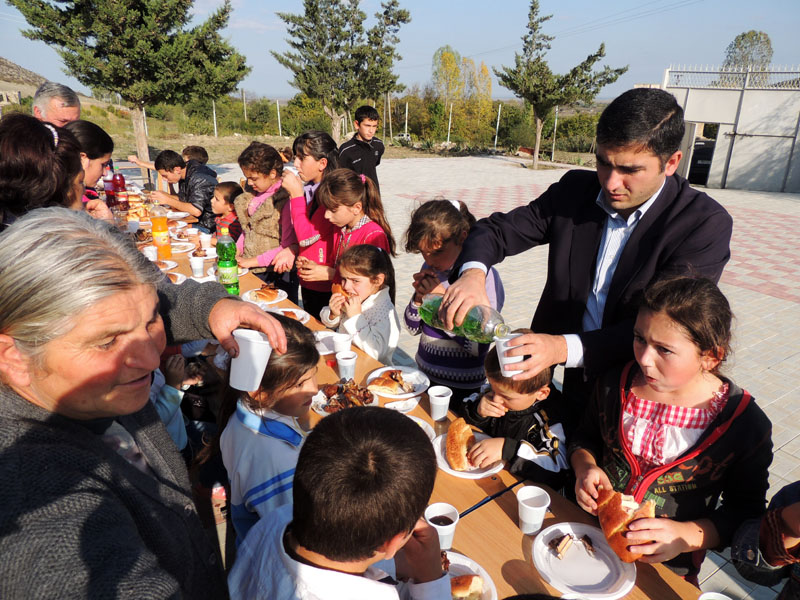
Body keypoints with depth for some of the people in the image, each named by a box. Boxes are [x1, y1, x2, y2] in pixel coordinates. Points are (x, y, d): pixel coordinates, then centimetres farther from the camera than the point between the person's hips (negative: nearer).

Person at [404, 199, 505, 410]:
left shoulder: (485, 275, -17)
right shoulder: (430, 269, 0)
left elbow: (477, 347, -21)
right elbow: (413, 328, 5)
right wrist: (419, 296, -13)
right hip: (424, 377, 6)